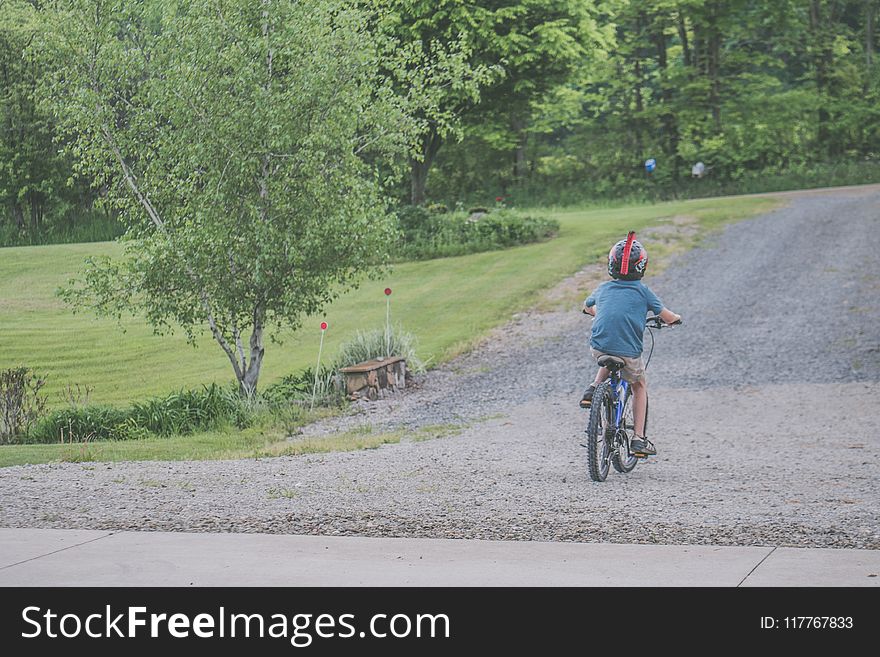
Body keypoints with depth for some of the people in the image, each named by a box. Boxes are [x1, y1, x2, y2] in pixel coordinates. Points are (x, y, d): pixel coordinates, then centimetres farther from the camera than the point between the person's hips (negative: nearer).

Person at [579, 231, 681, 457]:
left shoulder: (603, 289, 13)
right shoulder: (642, 291, 4)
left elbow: (587, 307, 34)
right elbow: (667, 317, 8)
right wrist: (676, 318, 31)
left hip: (598, 348, 3)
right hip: (629, 351, -3)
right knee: (639, 386, 23)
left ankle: (593, 389, 17)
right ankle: (639, 439, 18)